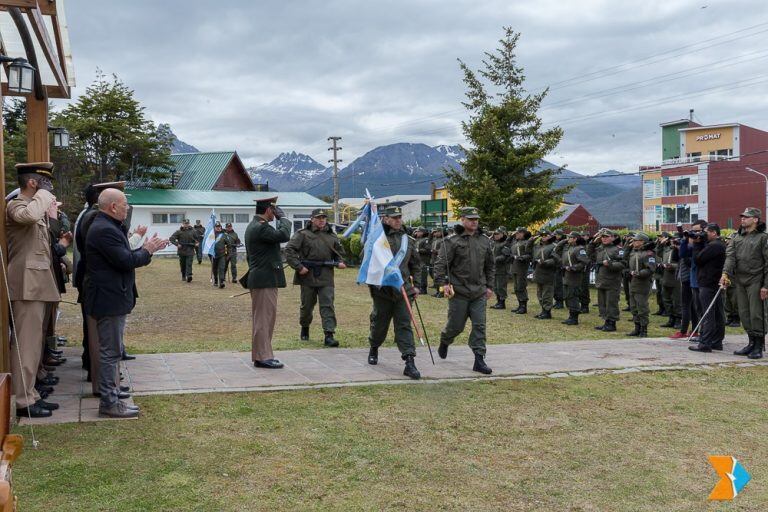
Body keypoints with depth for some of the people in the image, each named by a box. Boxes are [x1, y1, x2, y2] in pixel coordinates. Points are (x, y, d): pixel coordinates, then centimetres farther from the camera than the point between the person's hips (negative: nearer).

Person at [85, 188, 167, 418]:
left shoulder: (109, 227, 14)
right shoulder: (104, 230, -19)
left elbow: (125, 258, 16)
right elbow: (126, 261, -23)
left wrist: (148, 249, 8)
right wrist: (146, 251, -7)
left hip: (112, 298, 11)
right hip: (110, 299, -11)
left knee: (112, 352, 16)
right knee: (111, 352, -4)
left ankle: (111, 398, 25)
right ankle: (109, 403, 3)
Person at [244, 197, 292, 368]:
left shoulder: (253, 226, 16)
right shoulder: (261, 227, -17)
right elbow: (284, 235, -27)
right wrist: (282, 217, -13)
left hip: (259, 278, 11)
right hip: (265, 280, -11)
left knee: (263, 318, 14)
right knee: (264, 318, -6)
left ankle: (261, 355, 21)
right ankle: (263, 356, -3)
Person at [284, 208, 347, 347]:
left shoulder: (332, 236, 11)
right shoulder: (302, 234, -2)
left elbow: (339, 252, 24)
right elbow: (289, 250, -9)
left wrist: (340, 262, 3)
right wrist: (298, 267, -15)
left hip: (326, 277, 2)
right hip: (308, 276, -2)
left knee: (328, 305, -6)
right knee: (307, 305, 12)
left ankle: (329, 335, -9)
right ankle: (304, 328, 36)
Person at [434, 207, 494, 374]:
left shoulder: (484, 241, 9)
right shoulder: (453, 241, -7)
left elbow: (489, 266, 18)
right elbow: (441, 263, -9)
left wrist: (489, 286, 14)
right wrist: (444, 283, -19)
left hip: (479, 293, 4)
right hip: (458, 292, -4)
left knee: (479, 325, -2)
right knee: (456, 325, 6)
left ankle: (479, 360, 1)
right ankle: (444, 342, 38)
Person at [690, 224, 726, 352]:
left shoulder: (713, 246, -15)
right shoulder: (721, 245, 18)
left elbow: (699, 259, -16)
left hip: (708, 284, -10)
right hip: (716, 283, 10)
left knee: (707, 315, -10)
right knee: (718, 314, 11)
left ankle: (705, 343, -10)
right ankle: (717, 342, 17)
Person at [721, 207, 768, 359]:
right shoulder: (737, 237, 13)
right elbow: (730, 255, 1)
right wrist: (725, 273, -16)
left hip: (755, 280, -6)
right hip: (739, 280, 6)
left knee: (756, 313, -4)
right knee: (744, 313, 9)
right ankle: (752, 342, 19)